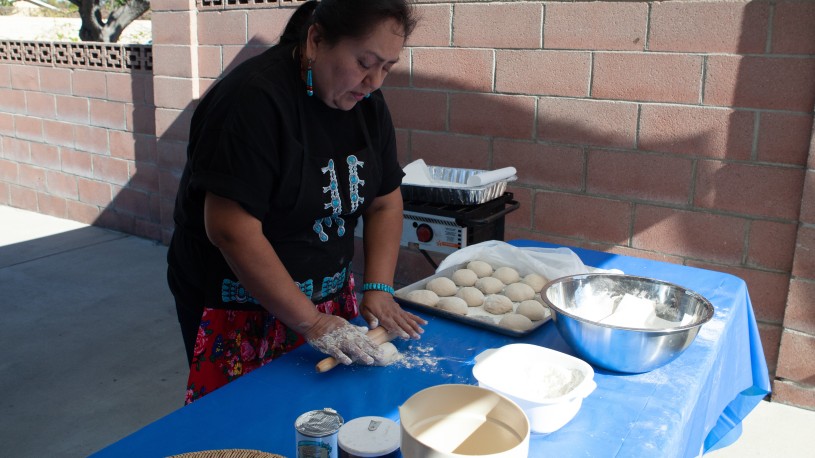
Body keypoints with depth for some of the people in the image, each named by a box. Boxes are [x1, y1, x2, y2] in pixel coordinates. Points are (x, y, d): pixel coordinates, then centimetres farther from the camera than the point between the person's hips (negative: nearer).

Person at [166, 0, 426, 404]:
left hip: (329, 297, 6)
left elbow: (385, 202, 5)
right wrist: (310, 322, -24)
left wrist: (378, 290, -7)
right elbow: (231, 231, -27)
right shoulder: (255, 98, -23)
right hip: (240, 312, -6)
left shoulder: (365, 101, -1)